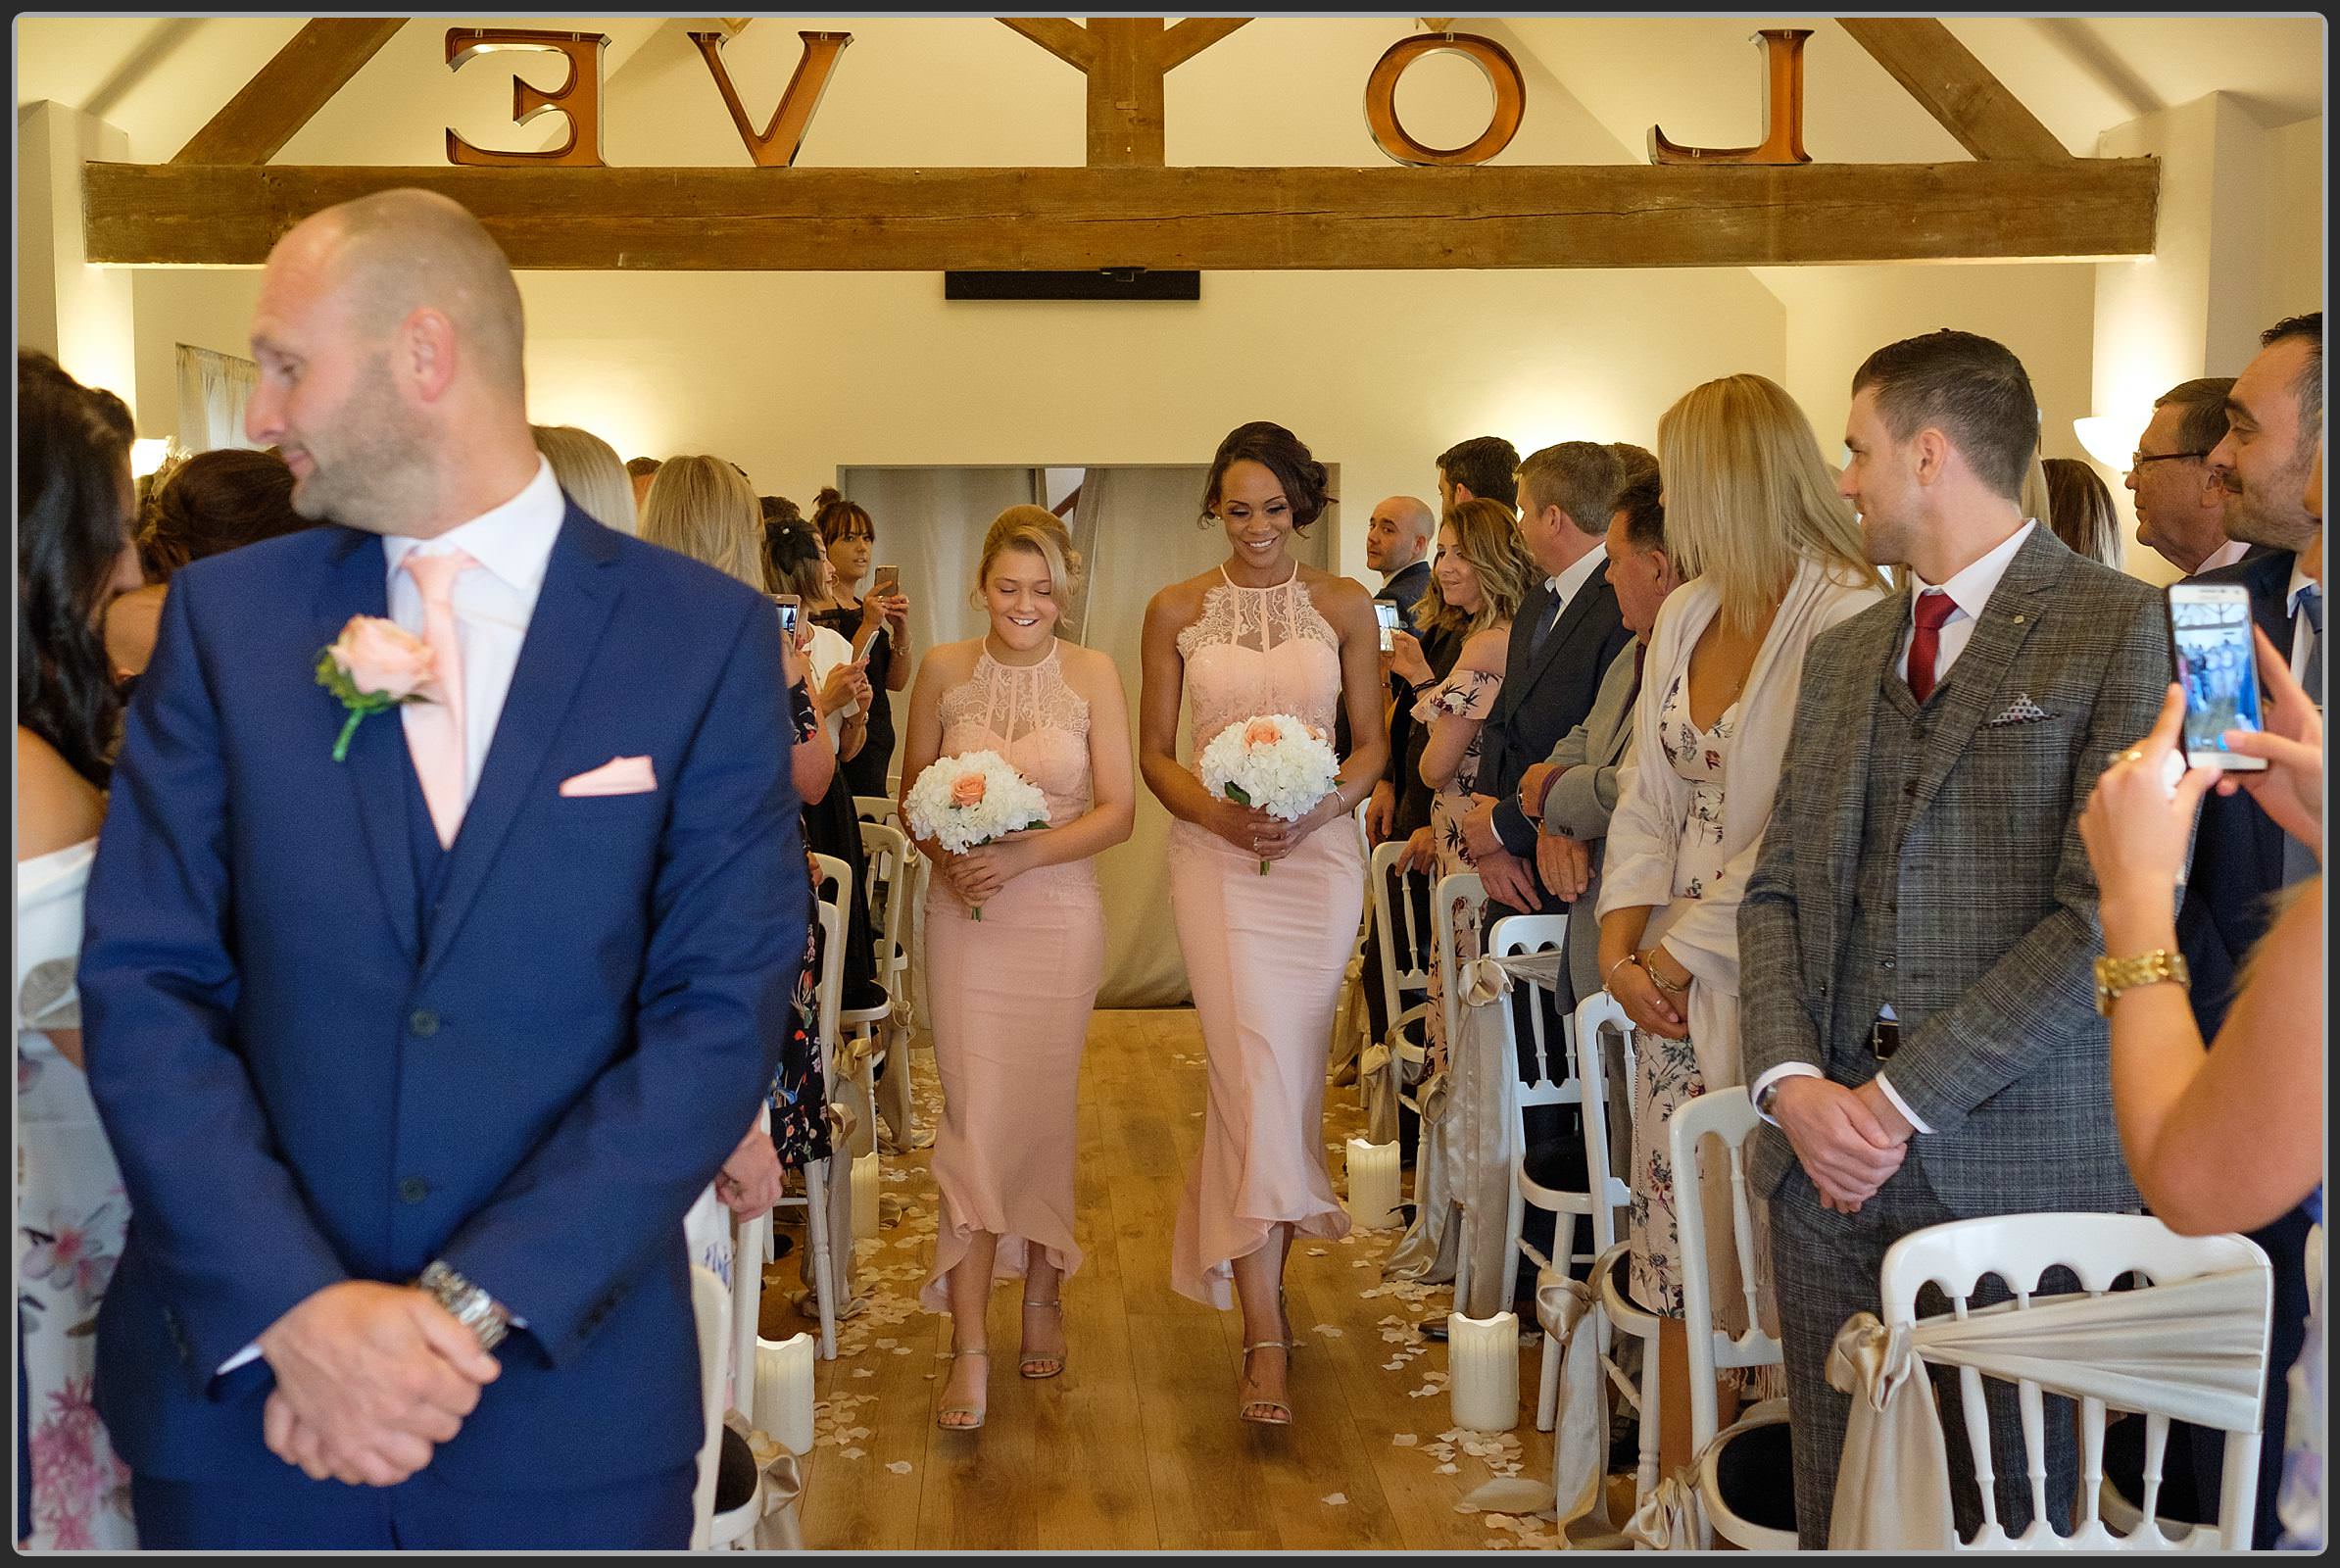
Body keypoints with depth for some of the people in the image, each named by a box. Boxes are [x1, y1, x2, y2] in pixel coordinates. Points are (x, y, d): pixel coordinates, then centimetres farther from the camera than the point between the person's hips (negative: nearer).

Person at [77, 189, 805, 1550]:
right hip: (245, 1385, 2)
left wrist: (471, 1306, -15)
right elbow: (144, 986, -3)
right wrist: (294, 1311, -15)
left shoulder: (706, 635, -5)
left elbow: (726, 1012, -9)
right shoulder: (226, 615, 2)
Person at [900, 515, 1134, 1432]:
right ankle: (969, 1341, -1)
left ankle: (1043, 1294, 29)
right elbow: (911, 792, 8)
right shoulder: (944, 671, 2)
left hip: (1058, 915, 0)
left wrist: (1023, 854, -16)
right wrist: (947, 858, -11)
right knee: (975, 1114, -4)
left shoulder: (1093, 675, -1)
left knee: (1043, 1111, 9)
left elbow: (1118, 811, -4)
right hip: (964, 914, 0)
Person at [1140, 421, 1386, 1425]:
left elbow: (1372, 743, 8)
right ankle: (1266, 1331, -9)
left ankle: (1253, 1267, 25)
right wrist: (1216, 812, -12)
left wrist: (1320, 806, -11)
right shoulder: (1176, 611, 5)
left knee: (1291, 1069, 5)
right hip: (1216, 857, -1)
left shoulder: (1345, 607, 6)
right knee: (1254, 1066, -10)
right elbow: (1154, 754, 6)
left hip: (1317, 854, 2)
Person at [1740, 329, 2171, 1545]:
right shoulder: (1842, 654, 16)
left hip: (2016, 1156, -5)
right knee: (1835, 1503, 12)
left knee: (2002, 1511, 6)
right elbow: (1776, 889, 12)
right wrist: (1790, 1079, -5)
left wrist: (1905, 1099, -14)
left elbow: (2105, 913, -13)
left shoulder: (2121, 629, -5)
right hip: (1825, 1142, 6)